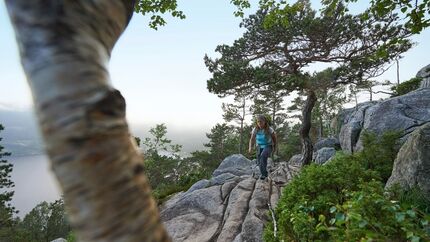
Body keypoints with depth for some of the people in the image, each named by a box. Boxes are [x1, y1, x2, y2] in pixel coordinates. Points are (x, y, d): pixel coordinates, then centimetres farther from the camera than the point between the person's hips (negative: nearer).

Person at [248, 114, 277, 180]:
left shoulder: (269, 129, -19)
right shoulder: (255, 130, -12)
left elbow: (274, 137, -1)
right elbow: (252, 139, -4)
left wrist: (275, 147, 10)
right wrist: (250, 147, -21)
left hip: (268, 146, -4)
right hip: (259, 147, 4)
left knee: (263, 156, -33)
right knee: (259, 162, 4)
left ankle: (263, 174, -24)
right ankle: (265, 173, 33)